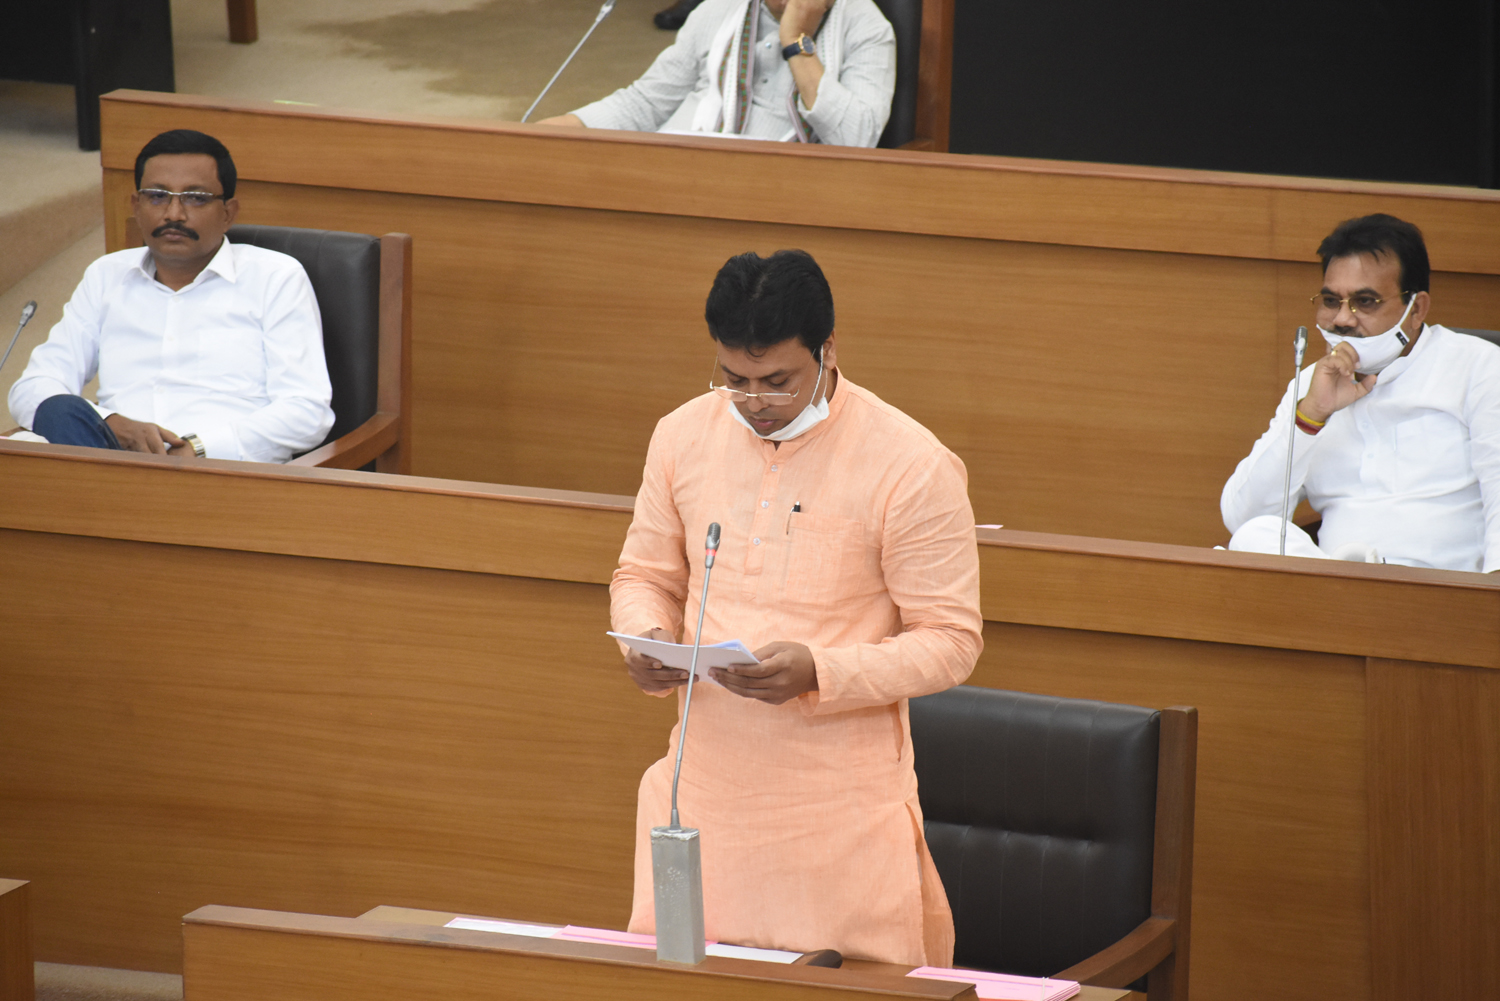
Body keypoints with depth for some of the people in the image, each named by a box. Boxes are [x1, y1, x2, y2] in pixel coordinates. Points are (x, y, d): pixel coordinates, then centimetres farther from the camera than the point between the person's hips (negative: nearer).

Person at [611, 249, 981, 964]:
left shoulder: (912, 467, -11)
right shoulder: (684, 435, 4)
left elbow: (950, 641, -9)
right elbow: (646, 576, 17)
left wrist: (819, 672, -24)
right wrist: (647, 639, -7)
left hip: (840, 805, -4)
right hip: (706, 789, 4)